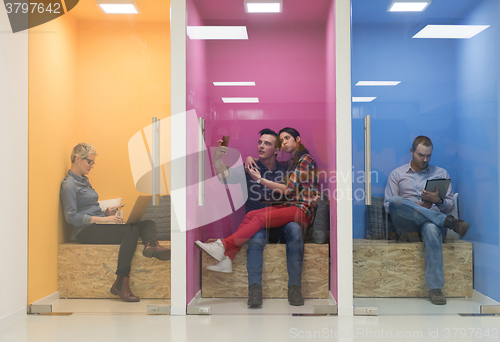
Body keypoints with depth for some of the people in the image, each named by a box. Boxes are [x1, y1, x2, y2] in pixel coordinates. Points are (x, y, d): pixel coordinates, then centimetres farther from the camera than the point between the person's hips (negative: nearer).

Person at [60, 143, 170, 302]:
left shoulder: (84, 180, 23)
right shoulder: (69, 184, -6)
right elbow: (71, 217, -16)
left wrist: (106, 212, 7)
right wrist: (103, 219, -21)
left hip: (98, 225, 9)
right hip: (86, 231, -9)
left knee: (148, 223, -12)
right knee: (131, 231, -32)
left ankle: (150, 244, -48)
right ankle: (120, 284, -35)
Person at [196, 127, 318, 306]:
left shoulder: (305, 159, -5)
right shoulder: (293, 161, 24)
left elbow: (289, 189, -12)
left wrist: (261, 180, -13)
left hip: (303, 210, -8)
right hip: (290, 206, 8)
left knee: (261, 218, -29)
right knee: (251, 215, -15)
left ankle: (223, 245, -34)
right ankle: (226, 260, -25)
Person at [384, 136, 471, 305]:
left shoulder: (441, 173, 19)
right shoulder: (397, 174, 16)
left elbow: (450, 206, 13)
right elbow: (388, 205, 7)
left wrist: (438, 201, -12)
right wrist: (416, 206, -8)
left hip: (433, 220, 0)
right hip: (406, 224, 0)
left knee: (432, 229, -41)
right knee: (395, 201, -35)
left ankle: (435, 288, -41)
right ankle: (449, 222, -31)